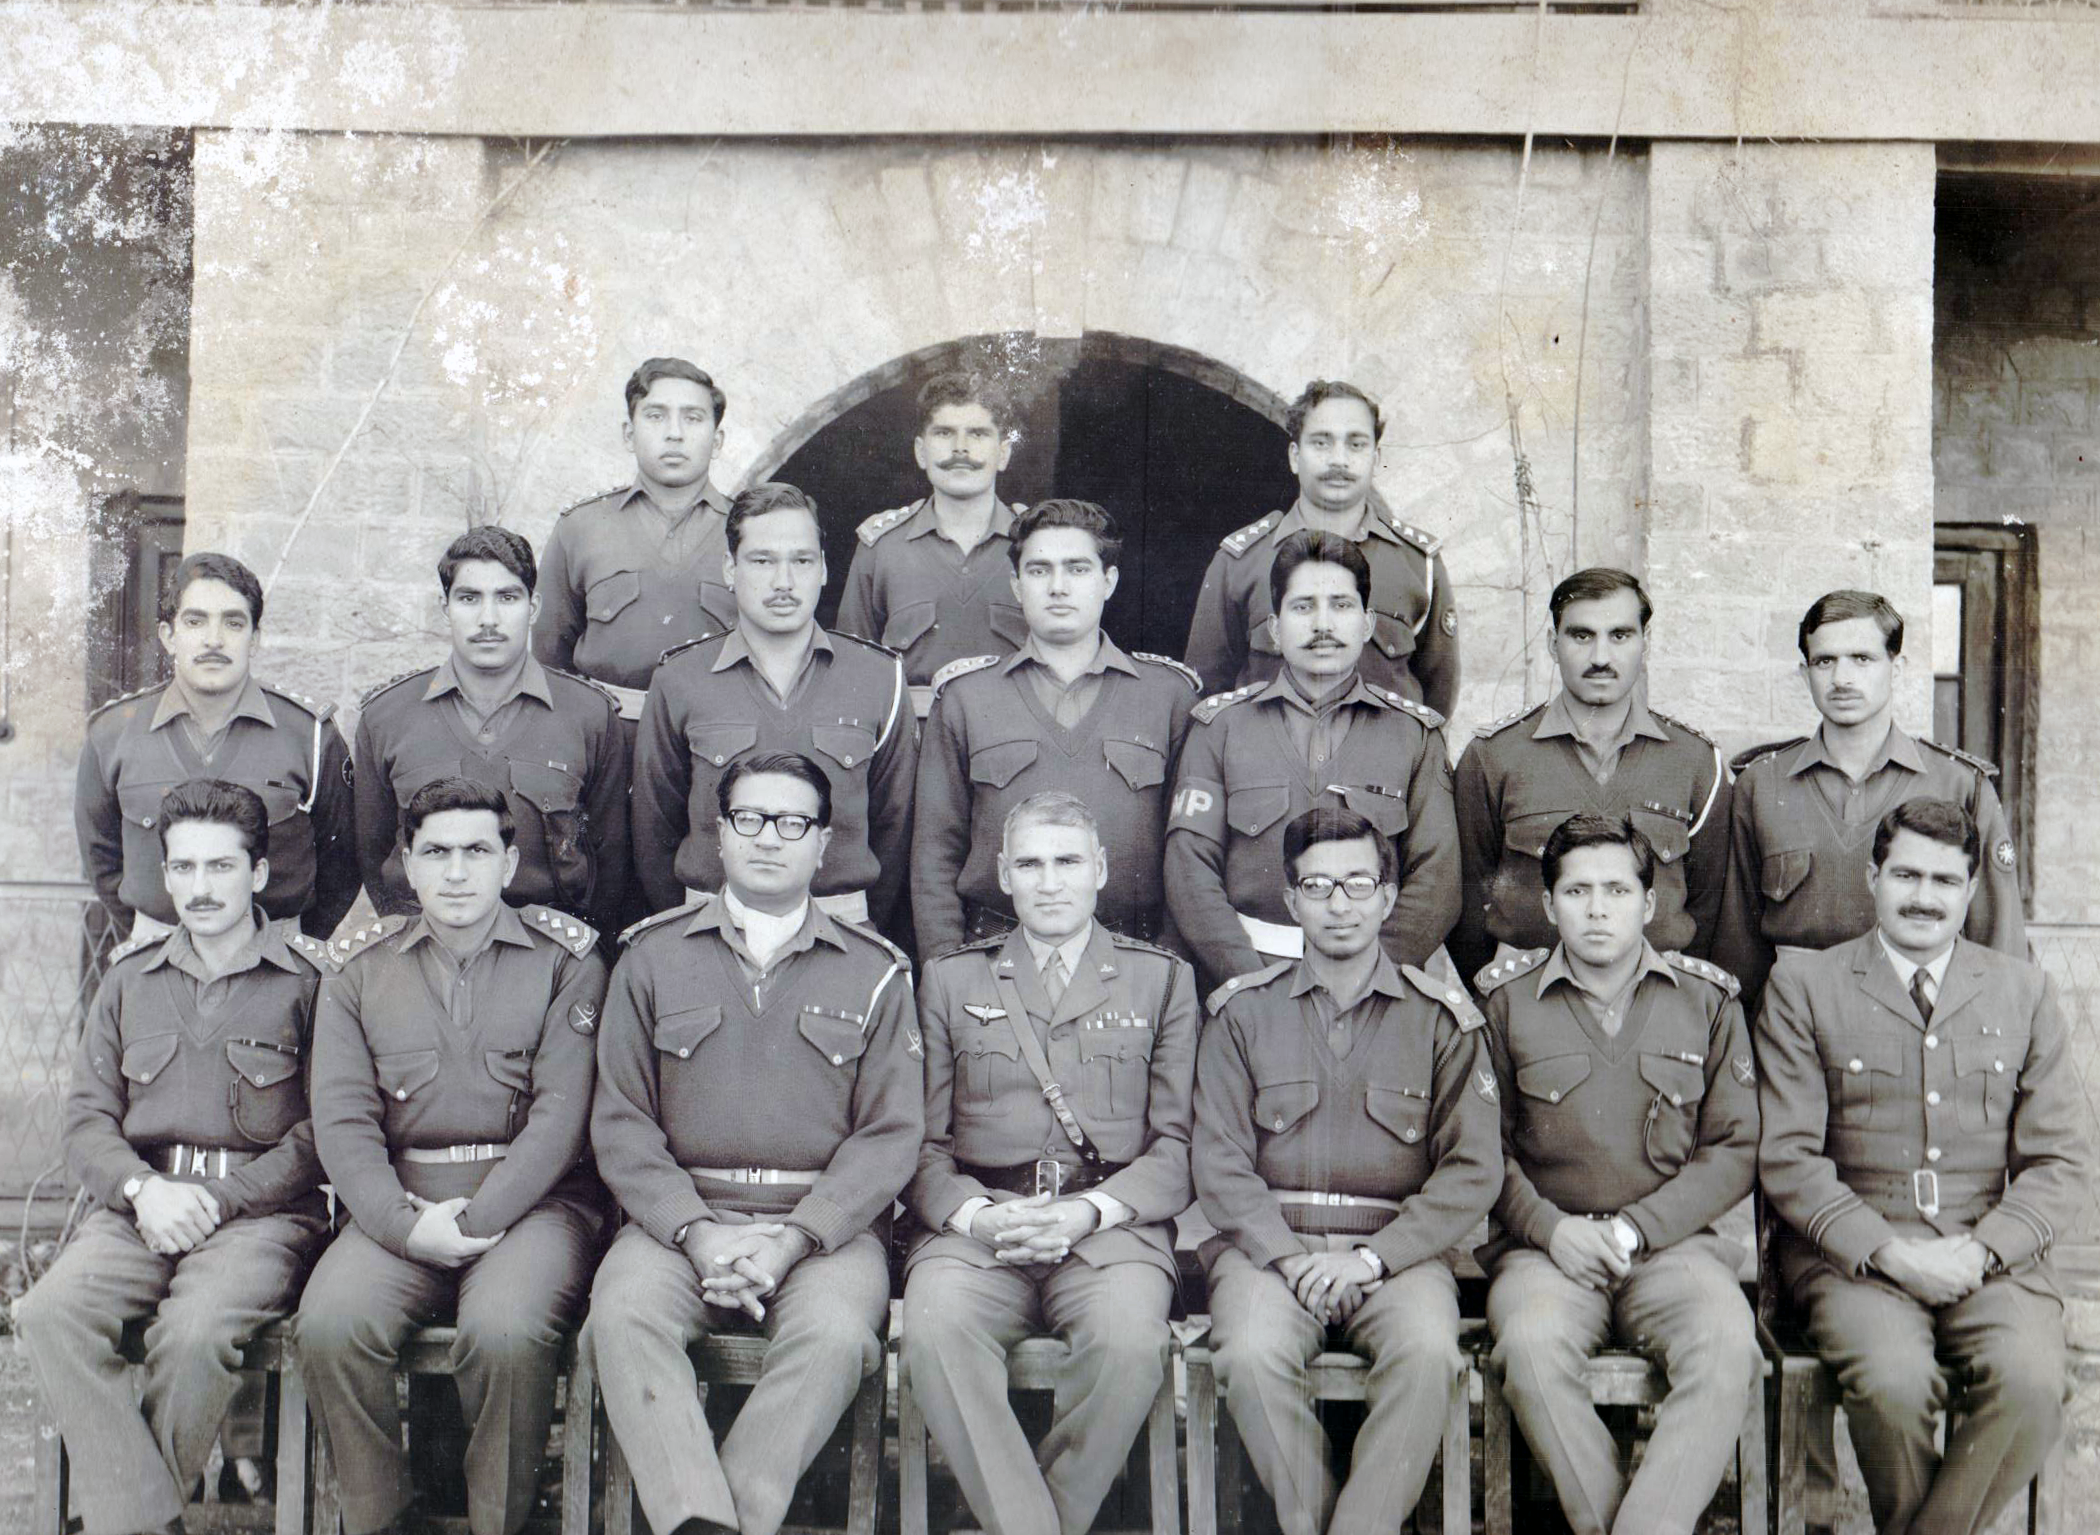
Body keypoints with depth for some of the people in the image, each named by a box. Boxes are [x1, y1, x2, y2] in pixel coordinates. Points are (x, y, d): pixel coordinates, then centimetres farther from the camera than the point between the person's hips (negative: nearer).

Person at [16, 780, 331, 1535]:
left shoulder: (308, 977, 3)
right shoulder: (130, 977, 16)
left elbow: (324, 1130, -1)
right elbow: (86, 1119, 13)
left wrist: (217, 1199, -11)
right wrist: (143, 1189, -8)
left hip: (263, 1210, -4)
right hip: (142, 1205, 4)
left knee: (194, 1330, -32)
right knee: (50, 1313, -25)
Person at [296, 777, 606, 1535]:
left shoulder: (566, 959, 4)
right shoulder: (360, 969, 12)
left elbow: (561, 1116, -5)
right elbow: (341, 1122, 3)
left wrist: (475, 1219, -14)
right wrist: (408, 1223, -12)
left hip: (533, 1198, -2)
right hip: (400, 1205, 3)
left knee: (504, 1330, -32)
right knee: (329, 1324, -25)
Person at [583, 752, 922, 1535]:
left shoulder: (874, 971, 10)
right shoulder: (653, 956, 12)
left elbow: (890, 1135, 4)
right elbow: (621, 1124, 6)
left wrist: (792, 1240, -11)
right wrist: (698, 1233, -10)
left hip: (826, 1225, -1)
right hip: (680, 1219, 1)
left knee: (836, 1332, -32)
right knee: (622, 1311, -30)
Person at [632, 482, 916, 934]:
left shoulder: (881, 677, 5)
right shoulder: (678, 681, 4)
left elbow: (894, 826, 11)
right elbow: (654, 830, 11)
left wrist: (867, 935, 10)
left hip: (843, 927, 1)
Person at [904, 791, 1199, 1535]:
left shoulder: (1161, 979, 16)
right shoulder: (951, 979, 19)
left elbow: (1179, 1143, 7)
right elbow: (922, 1141, 13)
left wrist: (1089, 1210, -10)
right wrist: (974, 1215, -8)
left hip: (1113, 1226, -1)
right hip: (977, 1226, 1)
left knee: (1129, 1340, -33)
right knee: (934, 1328, -32)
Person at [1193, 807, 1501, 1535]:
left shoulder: (1441, 1018, 7)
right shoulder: (1242, 1011, 9)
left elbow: (1474, 1169, 2)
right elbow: (1219, 1163, 4)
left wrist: (1372, 1257, -10)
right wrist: (1289, 1259, -12)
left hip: (1396, 1249, 0)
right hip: (1268, 1244, 0)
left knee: (1427, 1350, -31)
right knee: (1253, 1353, -30)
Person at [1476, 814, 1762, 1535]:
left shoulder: (1707, 999, 8)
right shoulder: (1503, 998, 6)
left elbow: (1736, 1149, 6)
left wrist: (1636, 1228, -7)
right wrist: (1549, 1228, -9)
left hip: (1674, 1241, 1)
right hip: (1546, 1243, 0)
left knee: (1727, 1344, -31)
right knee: (1531, 1342, -33)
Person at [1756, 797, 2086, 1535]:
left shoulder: (2023, 990, 14)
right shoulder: (1803, 986, 6)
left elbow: (2062, 1160, 9)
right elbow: (1787, 1159, 0)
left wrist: (1980, 1250, -7)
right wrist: (1887, 1251, -13)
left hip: (1992, 1257, 2)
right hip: (1853, 1252, -2)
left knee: (2031, 1382, -28)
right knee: (1895, 1383, -30)